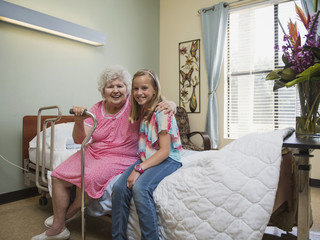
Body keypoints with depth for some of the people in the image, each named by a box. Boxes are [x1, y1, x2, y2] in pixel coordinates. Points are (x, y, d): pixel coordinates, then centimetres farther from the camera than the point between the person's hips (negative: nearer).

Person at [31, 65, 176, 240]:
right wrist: (79, 122, -21)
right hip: (92, 153, 5)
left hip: (121, 158, -5)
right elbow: (79, 140, -1)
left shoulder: (134, 105, -9)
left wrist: (170, 104, -34)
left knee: (90, 177, -29)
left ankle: (71, 213, 6)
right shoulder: (96, 109, 2)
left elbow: (160, 103, -9)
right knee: (58, 176, -5)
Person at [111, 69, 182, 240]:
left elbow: (164, 151, -18)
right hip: (146, 158, 7)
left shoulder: (161, 112, -13)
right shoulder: (141, 111, 11)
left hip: (168, 159, -6)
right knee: (119, 187, -15)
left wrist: (139, 168, -23)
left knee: (139, 187, -30)